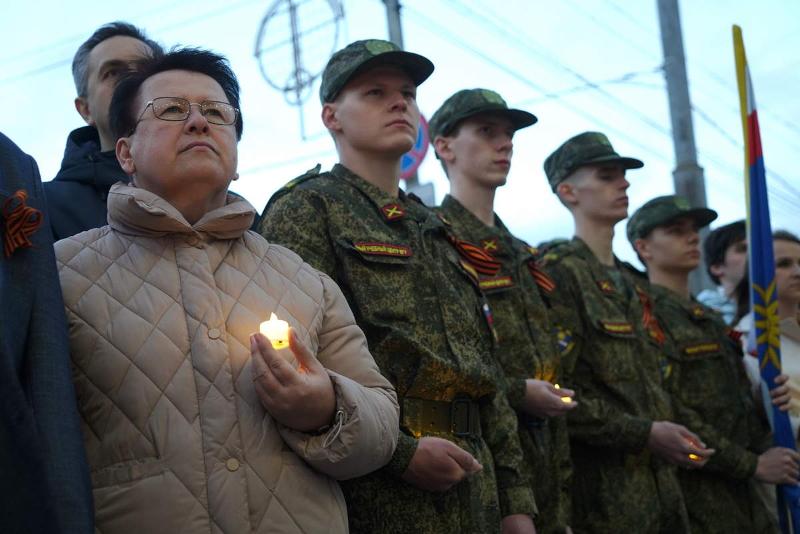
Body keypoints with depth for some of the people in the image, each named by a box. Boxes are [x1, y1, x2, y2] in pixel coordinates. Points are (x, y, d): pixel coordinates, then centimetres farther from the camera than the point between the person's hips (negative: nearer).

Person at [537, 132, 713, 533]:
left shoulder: (634, 285, 19)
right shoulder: (559, 271, -8)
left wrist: (671, 440, 8)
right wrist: (644, 434, -17)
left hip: (657, 482, 8)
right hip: (601, 490, -8)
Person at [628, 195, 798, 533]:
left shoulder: (710, 319, 20)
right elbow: (671, 416, -18)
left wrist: (768, 399, -2)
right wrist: (754, 465, -13)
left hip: (742, 496, 8)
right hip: (693, 500, -8)